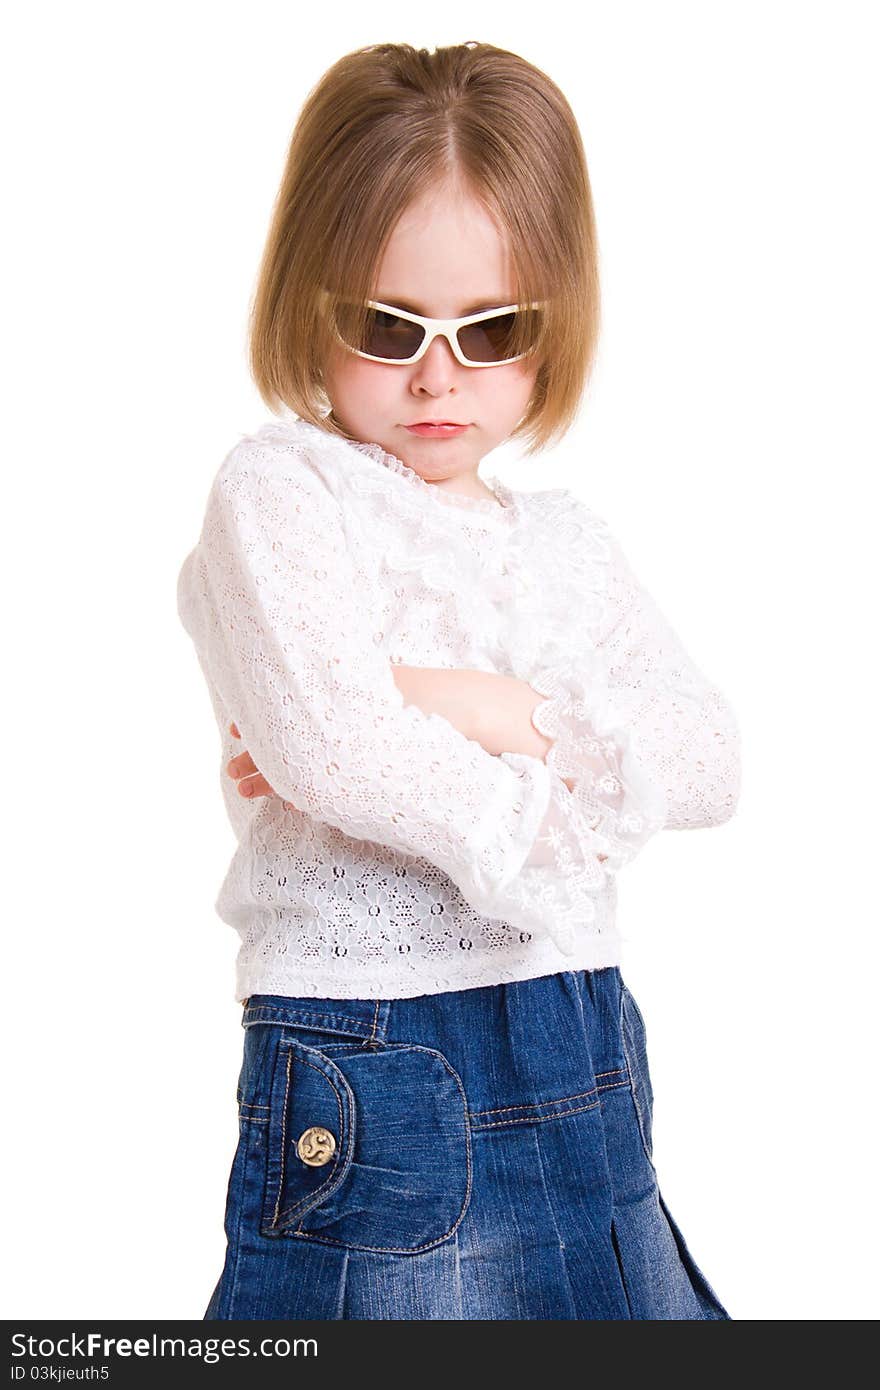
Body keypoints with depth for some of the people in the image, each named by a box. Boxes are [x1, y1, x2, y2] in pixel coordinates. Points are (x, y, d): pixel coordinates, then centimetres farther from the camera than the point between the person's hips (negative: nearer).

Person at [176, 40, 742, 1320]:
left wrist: (492, 706, -14)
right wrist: (567, 813, -8)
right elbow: (326, 743, -21)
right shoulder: (278, 490, -5)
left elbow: (709, 762, 1)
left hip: (590, 1060, 6)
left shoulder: (566, 535, 13)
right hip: (372, 1072, -6)